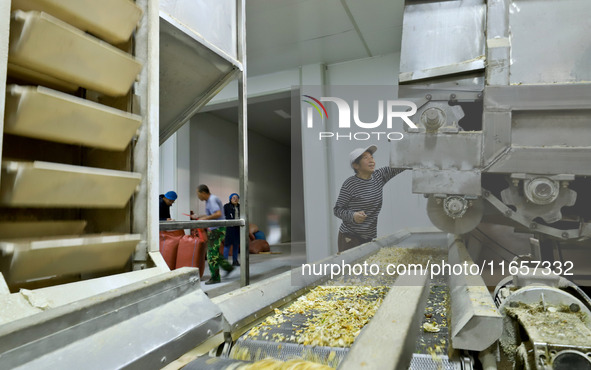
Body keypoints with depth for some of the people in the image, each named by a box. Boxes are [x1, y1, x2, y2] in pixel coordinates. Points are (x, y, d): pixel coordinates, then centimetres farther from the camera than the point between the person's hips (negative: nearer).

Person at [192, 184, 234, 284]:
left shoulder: (212, 200, -17)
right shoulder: (209, 200, 15)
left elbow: (218, 214, -30)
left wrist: (204, 219, -23)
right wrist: (198, 217, 21)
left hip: (217, 229, -10)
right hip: (214, 230, 10)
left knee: (212, 253, -4)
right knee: (214, 252, 17)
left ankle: (215, 278, 4)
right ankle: (228, 267, 25)